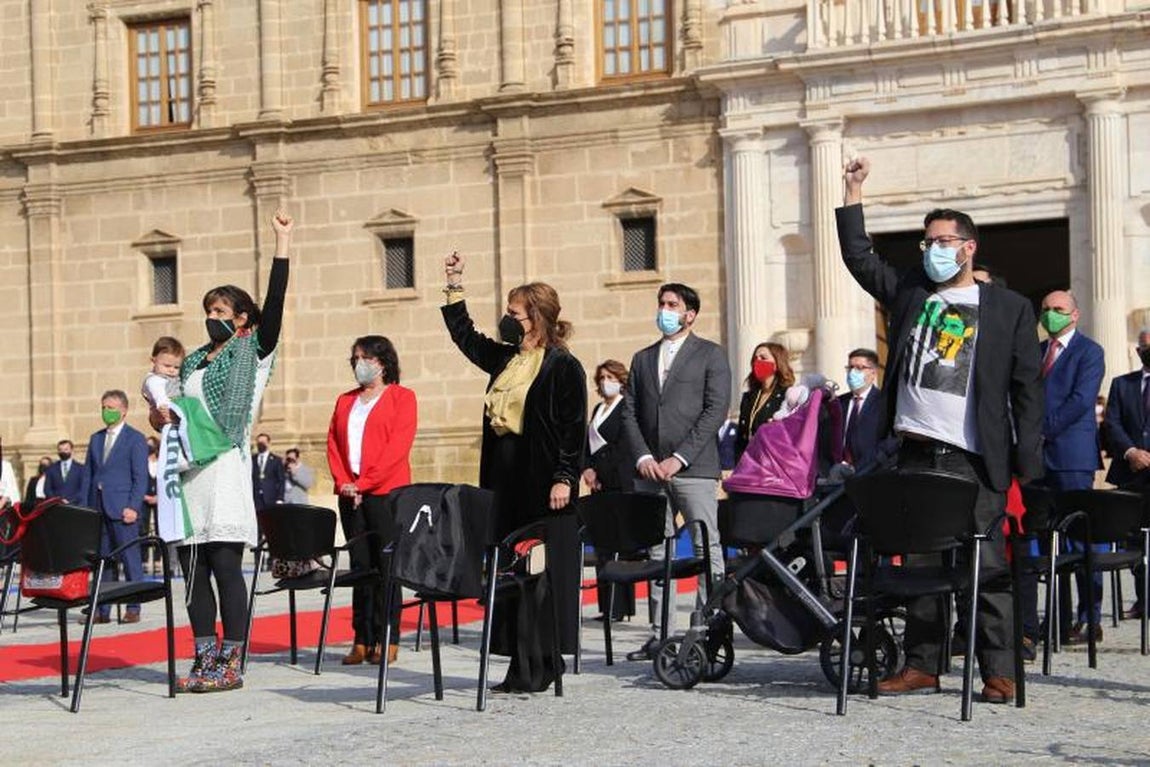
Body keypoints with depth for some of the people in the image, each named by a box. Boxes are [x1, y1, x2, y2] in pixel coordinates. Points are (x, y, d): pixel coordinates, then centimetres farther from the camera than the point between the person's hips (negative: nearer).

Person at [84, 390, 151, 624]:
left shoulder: (135, 439, -1)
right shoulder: (96, 439, 17)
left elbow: (140, 477, -6)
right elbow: (88, 475, 17)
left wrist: (133, 507, -15)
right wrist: (85, 507, 8)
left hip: (123, 509, -6)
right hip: (98, 508, 6)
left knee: (131, 560, -3)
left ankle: (133, 609, 1)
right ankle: (102, 611, 9)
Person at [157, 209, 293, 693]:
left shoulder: (253, 353, 3)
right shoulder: (193, 363, 22)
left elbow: (274, 303, -9)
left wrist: (283, 244, -15)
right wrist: (162, 418, 5)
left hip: (225, 470, -7)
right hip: (188, 472, 7)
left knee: (226, 566, -8)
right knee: (193, 571, 5)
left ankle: (231, 664, -6)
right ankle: (205, 660, 9)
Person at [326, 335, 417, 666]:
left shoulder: (401, 397, 2)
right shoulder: (345, 401, 20)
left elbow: (399, 445, -8)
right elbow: (333, 443, 14)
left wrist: (364, 482, -14)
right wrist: (343, 482, -4)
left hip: (386, 492, -5)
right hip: (350, 494, 5)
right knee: (360, 566, 4)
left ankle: (386, 641, -2)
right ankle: (362, 640, 6)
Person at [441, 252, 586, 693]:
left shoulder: (563, 367, -7)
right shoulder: (504, 359, 14)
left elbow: (574, 428, -11)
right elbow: (466, 337, 29)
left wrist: (565, 478, -18)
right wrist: (455, 288, 25)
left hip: (543, 486, -8)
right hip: (505, 482, 8)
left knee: (543, 573, -4)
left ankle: (541, 667, -1)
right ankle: (522, 667, 10)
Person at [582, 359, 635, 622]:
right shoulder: (598, 409, 20)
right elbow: (588, 443, 19)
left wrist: (599, 471, -11)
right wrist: (588, 469, 2)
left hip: (619, 484, -8)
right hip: (600, 484, 8)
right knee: (601, 544, 4)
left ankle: (618, 607, -9)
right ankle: (607, 606, 6)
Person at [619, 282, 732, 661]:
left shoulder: (710, 355, 5)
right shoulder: (642, 359, 19)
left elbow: (716, 410, -5)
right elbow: (629, 413, 13)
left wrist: (678, 458, -12)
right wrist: (642, 457, -4)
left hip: (694, 469, -5)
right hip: (650, 470, 5)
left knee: (707, 550, -7)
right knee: (656, 553, 4)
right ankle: (659, 633, 6)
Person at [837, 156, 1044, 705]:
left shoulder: (1009, 308, 5)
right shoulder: (909, 292, 15)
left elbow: (1028, 387, 2)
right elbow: (858, 256, 12)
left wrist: (1027, 460, -6)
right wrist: (853, 191, 5)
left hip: (974, 459, -4)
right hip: (916, 453, 4)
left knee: (986, 565, -4)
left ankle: (999, 673, -1)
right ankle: (921, 666, 14)